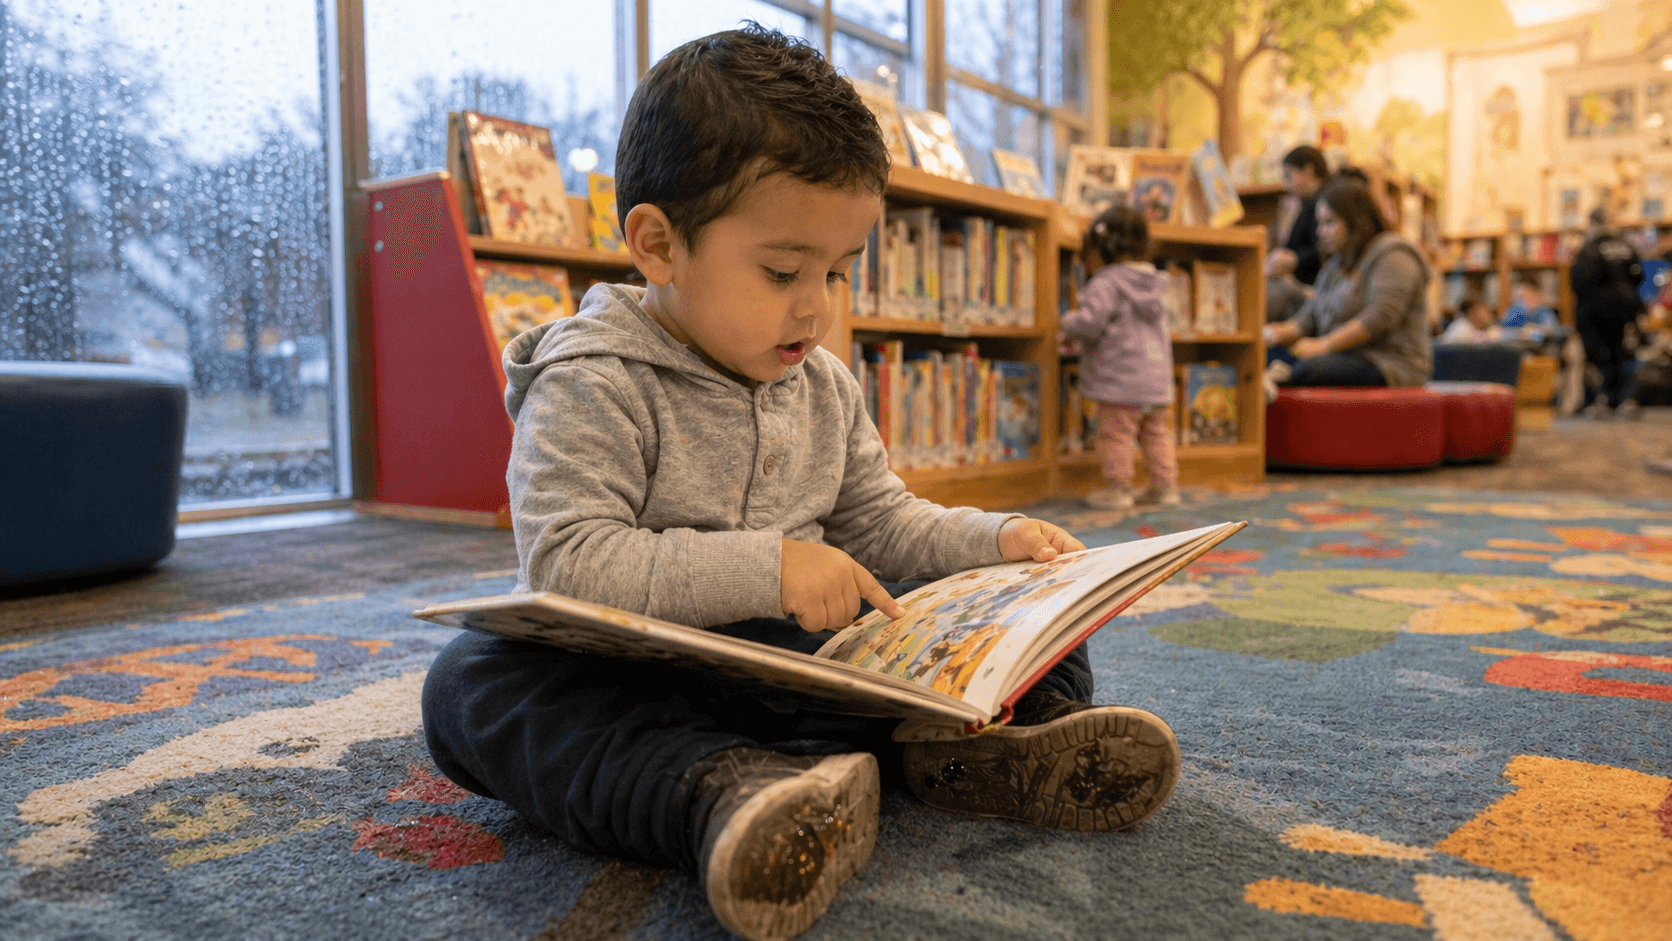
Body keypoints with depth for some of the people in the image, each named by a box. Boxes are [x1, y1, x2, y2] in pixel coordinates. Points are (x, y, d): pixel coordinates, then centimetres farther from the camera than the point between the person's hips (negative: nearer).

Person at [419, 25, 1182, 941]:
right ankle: (718, 790, -50)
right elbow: (568, 562, -24)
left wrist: (993, 541, 1)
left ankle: (958, 739, -34)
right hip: (636, 675, -4)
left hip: (798, 659, 5)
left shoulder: (826, 387, 8)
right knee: (469, 677, -32)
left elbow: (874, 522, 16)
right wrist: (762, 569, -30)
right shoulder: (591, 388, -13)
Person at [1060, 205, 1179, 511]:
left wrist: (1069, 321, -1)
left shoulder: (1106, 283, -12)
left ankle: (1117, 487, 2)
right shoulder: (1154, 285, 15)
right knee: (1156, 434, 15)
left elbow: (1090, 323, -22)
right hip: (1157, 380, 8)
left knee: (1116, 433, -1)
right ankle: (1165, 485, 19)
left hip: (1121, 381, -8)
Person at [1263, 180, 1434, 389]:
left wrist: (1324, 345, -25)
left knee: (1314, 367, -39)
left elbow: (1380, 318, -18)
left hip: (1391, 365, -7)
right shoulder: (1337, 264, 25)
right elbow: (1310, 317, 15)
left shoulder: (1392, 255, -3)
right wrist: (1282, 332, -7)